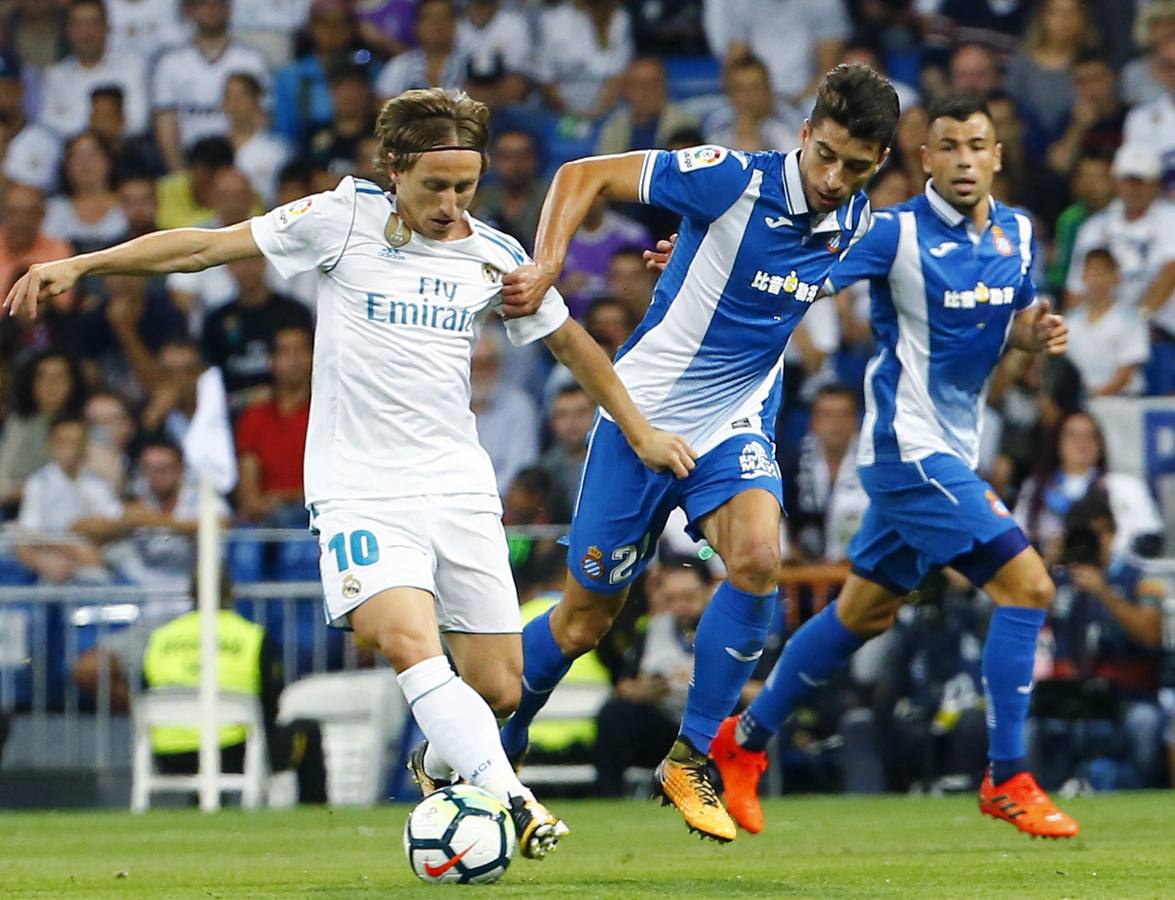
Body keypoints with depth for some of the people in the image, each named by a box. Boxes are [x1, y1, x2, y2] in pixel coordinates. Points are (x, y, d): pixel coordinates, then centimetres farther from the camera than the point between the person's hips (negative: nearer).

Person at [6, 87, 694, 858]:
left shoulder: (495, 257, 5)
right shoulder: (346, 219, -3)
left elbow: (570, 341, 21)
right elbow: (211, 244, -1)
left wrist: (640, 431, 24)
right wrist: (80, 264, -6)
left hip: (460, 488, 3)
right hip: (359, 489, -3)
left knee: (499, 686, 0)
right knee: (406, 637, -29)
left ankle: (443, 761, 33)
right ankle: (506, 796, -33)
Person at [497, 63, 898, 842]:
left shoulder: (854, 224, -3)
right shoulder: (733, 180, -21)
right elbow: (584, 176, -16)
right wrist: (547, 264, -29)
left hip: (737, 426, 4)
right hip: (642, 417, -4)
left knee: (758, 559, -25)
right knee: (585, 618, 3)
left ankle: (690, 761, -10)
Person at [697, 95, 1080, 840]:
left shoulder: (1016, 233, 7)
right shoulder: (898, 233, -15)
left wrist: (1037, 332, -3)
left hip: (949, 452, 8)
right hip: (910, 447, -8)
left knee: (866, 611, 17)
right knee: (1027, 585, -15)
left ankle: (746, 742, 31)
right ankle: (1007, 779, -7)